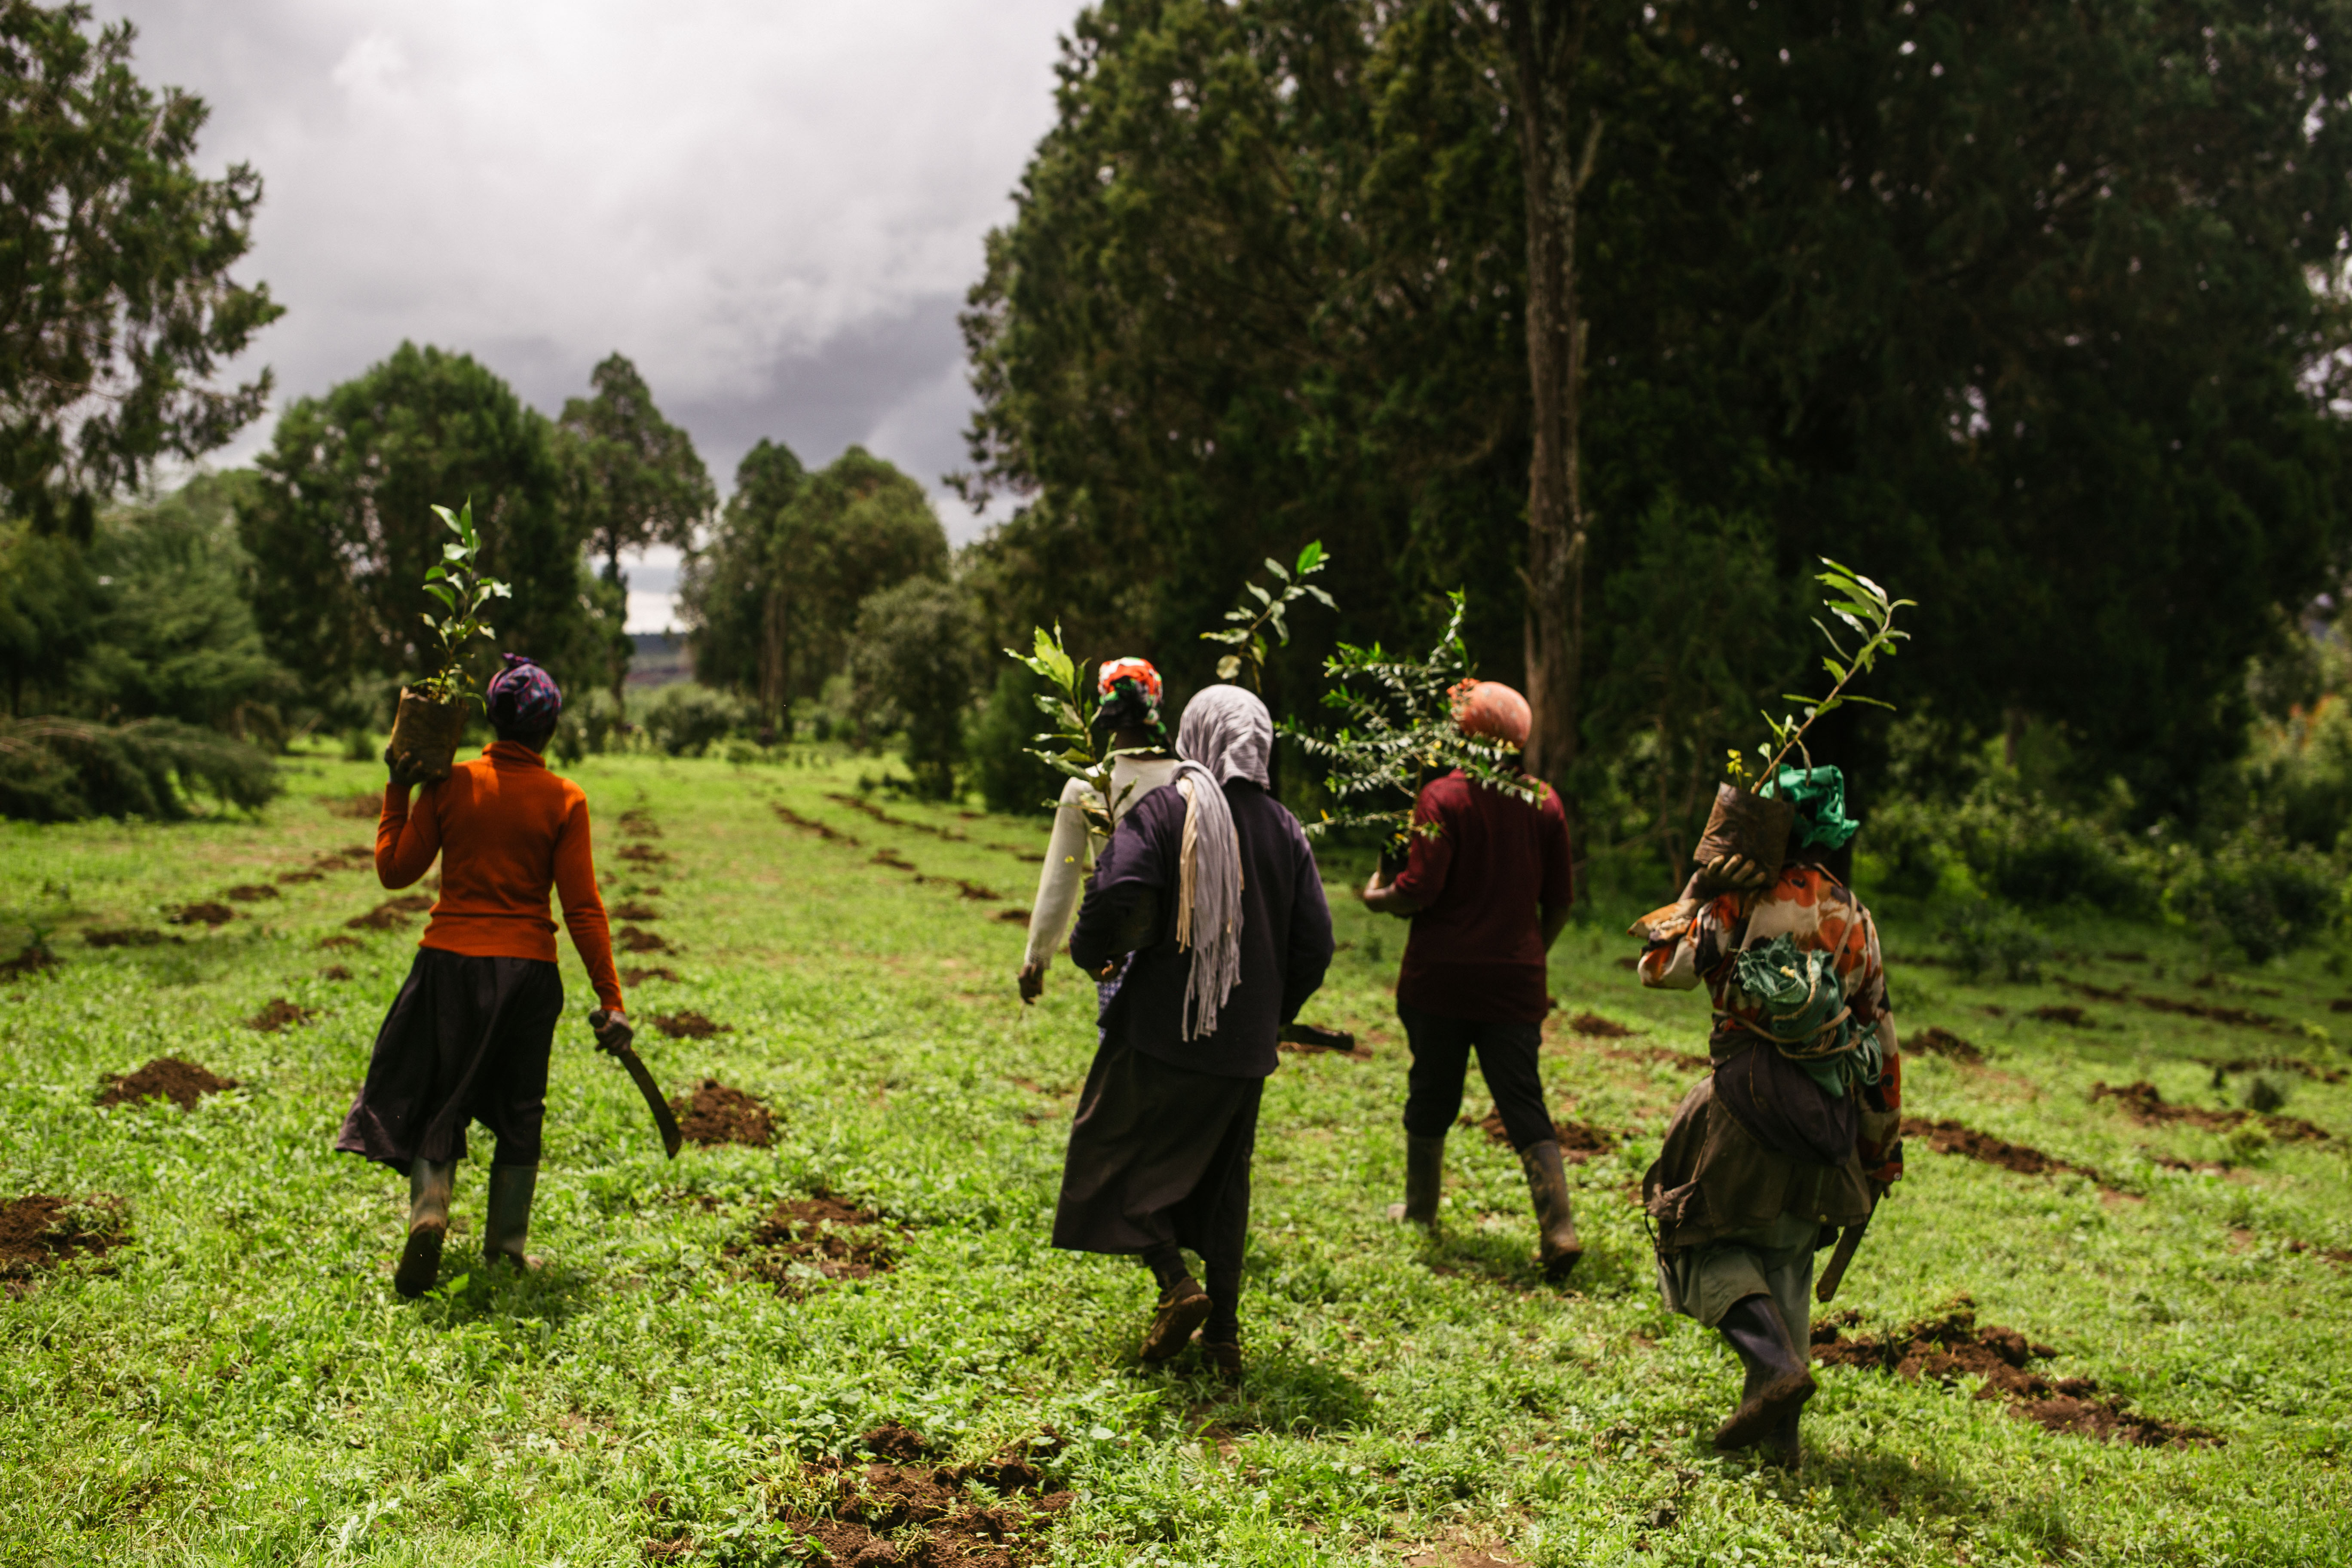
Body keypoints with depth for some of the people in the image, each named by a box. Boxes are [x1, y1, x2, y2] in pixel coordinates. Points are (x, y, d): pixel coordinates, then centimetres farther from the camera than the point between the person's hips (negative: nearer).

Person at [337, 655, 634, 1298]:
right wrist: (610, 998, -4)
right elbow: (583, 908, -7)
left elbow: (395, 869, 4)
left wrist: (397, 792, 14)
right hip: (529, 969, -1)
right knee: (519, 1110, 14)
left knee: (439, 1100, 12)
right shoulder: (564, 800, -5)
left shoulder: (451, 784, -3)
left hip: (451, 961, 1)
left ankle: (429, 1210, -12)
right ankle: (506, 1245, 18)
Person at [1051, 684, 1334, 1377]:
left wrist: (1089, 953, -1)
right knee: (1223, 1177, 16)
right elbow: (1315, 943, 3)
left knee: (1120, 1154, 11)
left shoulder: (1162, 811, -9)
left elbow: (1116, 899, -22)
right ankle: (1224, 1333, 17)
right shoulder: (1284, 828, 4)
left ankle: (1176, 1283, -6)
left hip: (1161, 1032, -4)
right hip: (1246, 1043, 5)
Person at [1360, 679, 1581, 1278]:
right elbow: (1559, 902, 7)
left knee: (1432, 1094, 13)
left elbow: (1419, 891, -17)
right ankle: (1559, 1228, -7)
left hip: (1441, 976, -3)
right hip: (1516, 978, 3)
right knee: (1524, 1102, 4)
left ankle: (1421, 1210, 29)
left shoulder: (1443, 796, -12)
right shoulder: (1546, 802, 2)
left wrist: (1377, 896, 3)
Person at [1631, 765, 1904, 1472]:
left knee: (1705, 1238, 10)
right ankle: (1781, 1428, 16)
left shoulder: (1747, 895, -6)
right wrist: (1885, 1140, 20)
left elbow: (1663, 964, -12)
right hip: (1832, 1115, 5)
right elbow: (1882, 1037, 14)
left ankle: (1776, 1364, -11)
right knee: (1787, 1260, 17)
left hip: (1752, 1102, -5)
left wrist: (1699, 895, 0)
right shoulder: (1857, 921, 11)